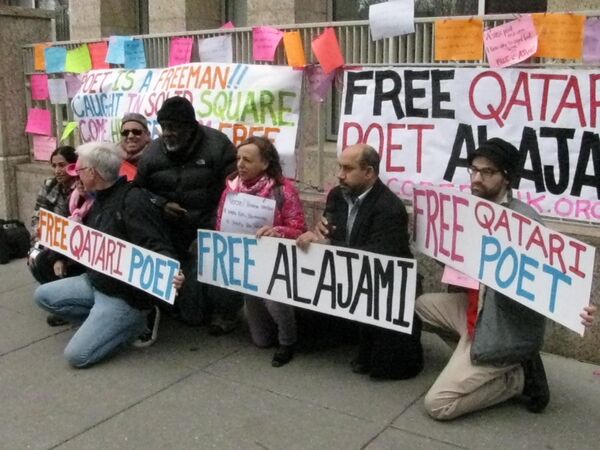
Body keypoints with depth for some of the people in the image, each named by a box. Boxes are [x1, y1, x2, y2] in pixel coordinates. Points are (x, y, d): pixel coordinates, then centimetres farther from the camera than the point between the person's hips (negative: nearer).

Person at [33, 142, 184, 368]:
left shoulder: (132, 200, -22)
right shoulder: (100, 199, 8)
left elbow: (156, 247, -31)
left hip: (124, 294, -10)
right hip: (95, 282, 10)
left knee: (76, 355, -16)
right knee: (43, 295, 9)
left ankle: (133, 323, 4)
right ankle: (104, 324, 7)